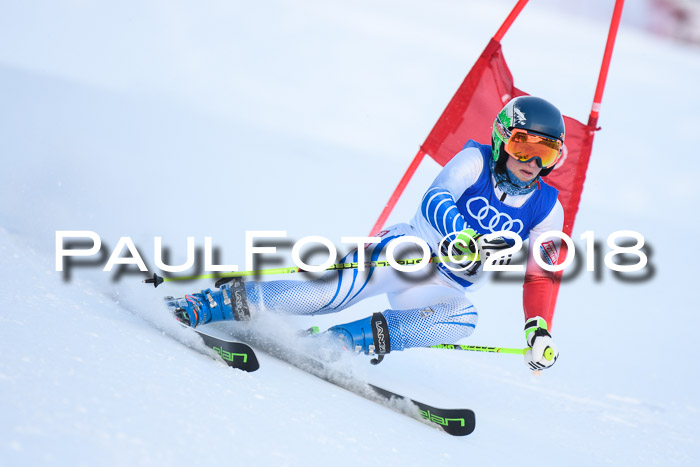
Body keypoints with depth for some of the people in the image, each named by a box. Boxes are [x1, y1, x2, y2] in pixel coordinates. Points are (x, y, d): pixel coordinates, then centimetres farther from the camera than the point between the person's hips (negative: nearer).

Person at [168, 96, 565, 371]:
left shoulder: (547, 209, 3)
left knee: (462, 319, -29)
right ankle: (214, 302, -23)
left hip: (442, 290, 5)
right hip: (410, 249, -4)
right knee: (336, 292, -30)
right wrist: (464, 238, -46)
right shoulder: (476, 161, -8)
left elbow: (540, 276, 8)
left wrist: (539, 329, -9)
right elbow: (435, 199, -25)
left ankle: (332, 342, -30)